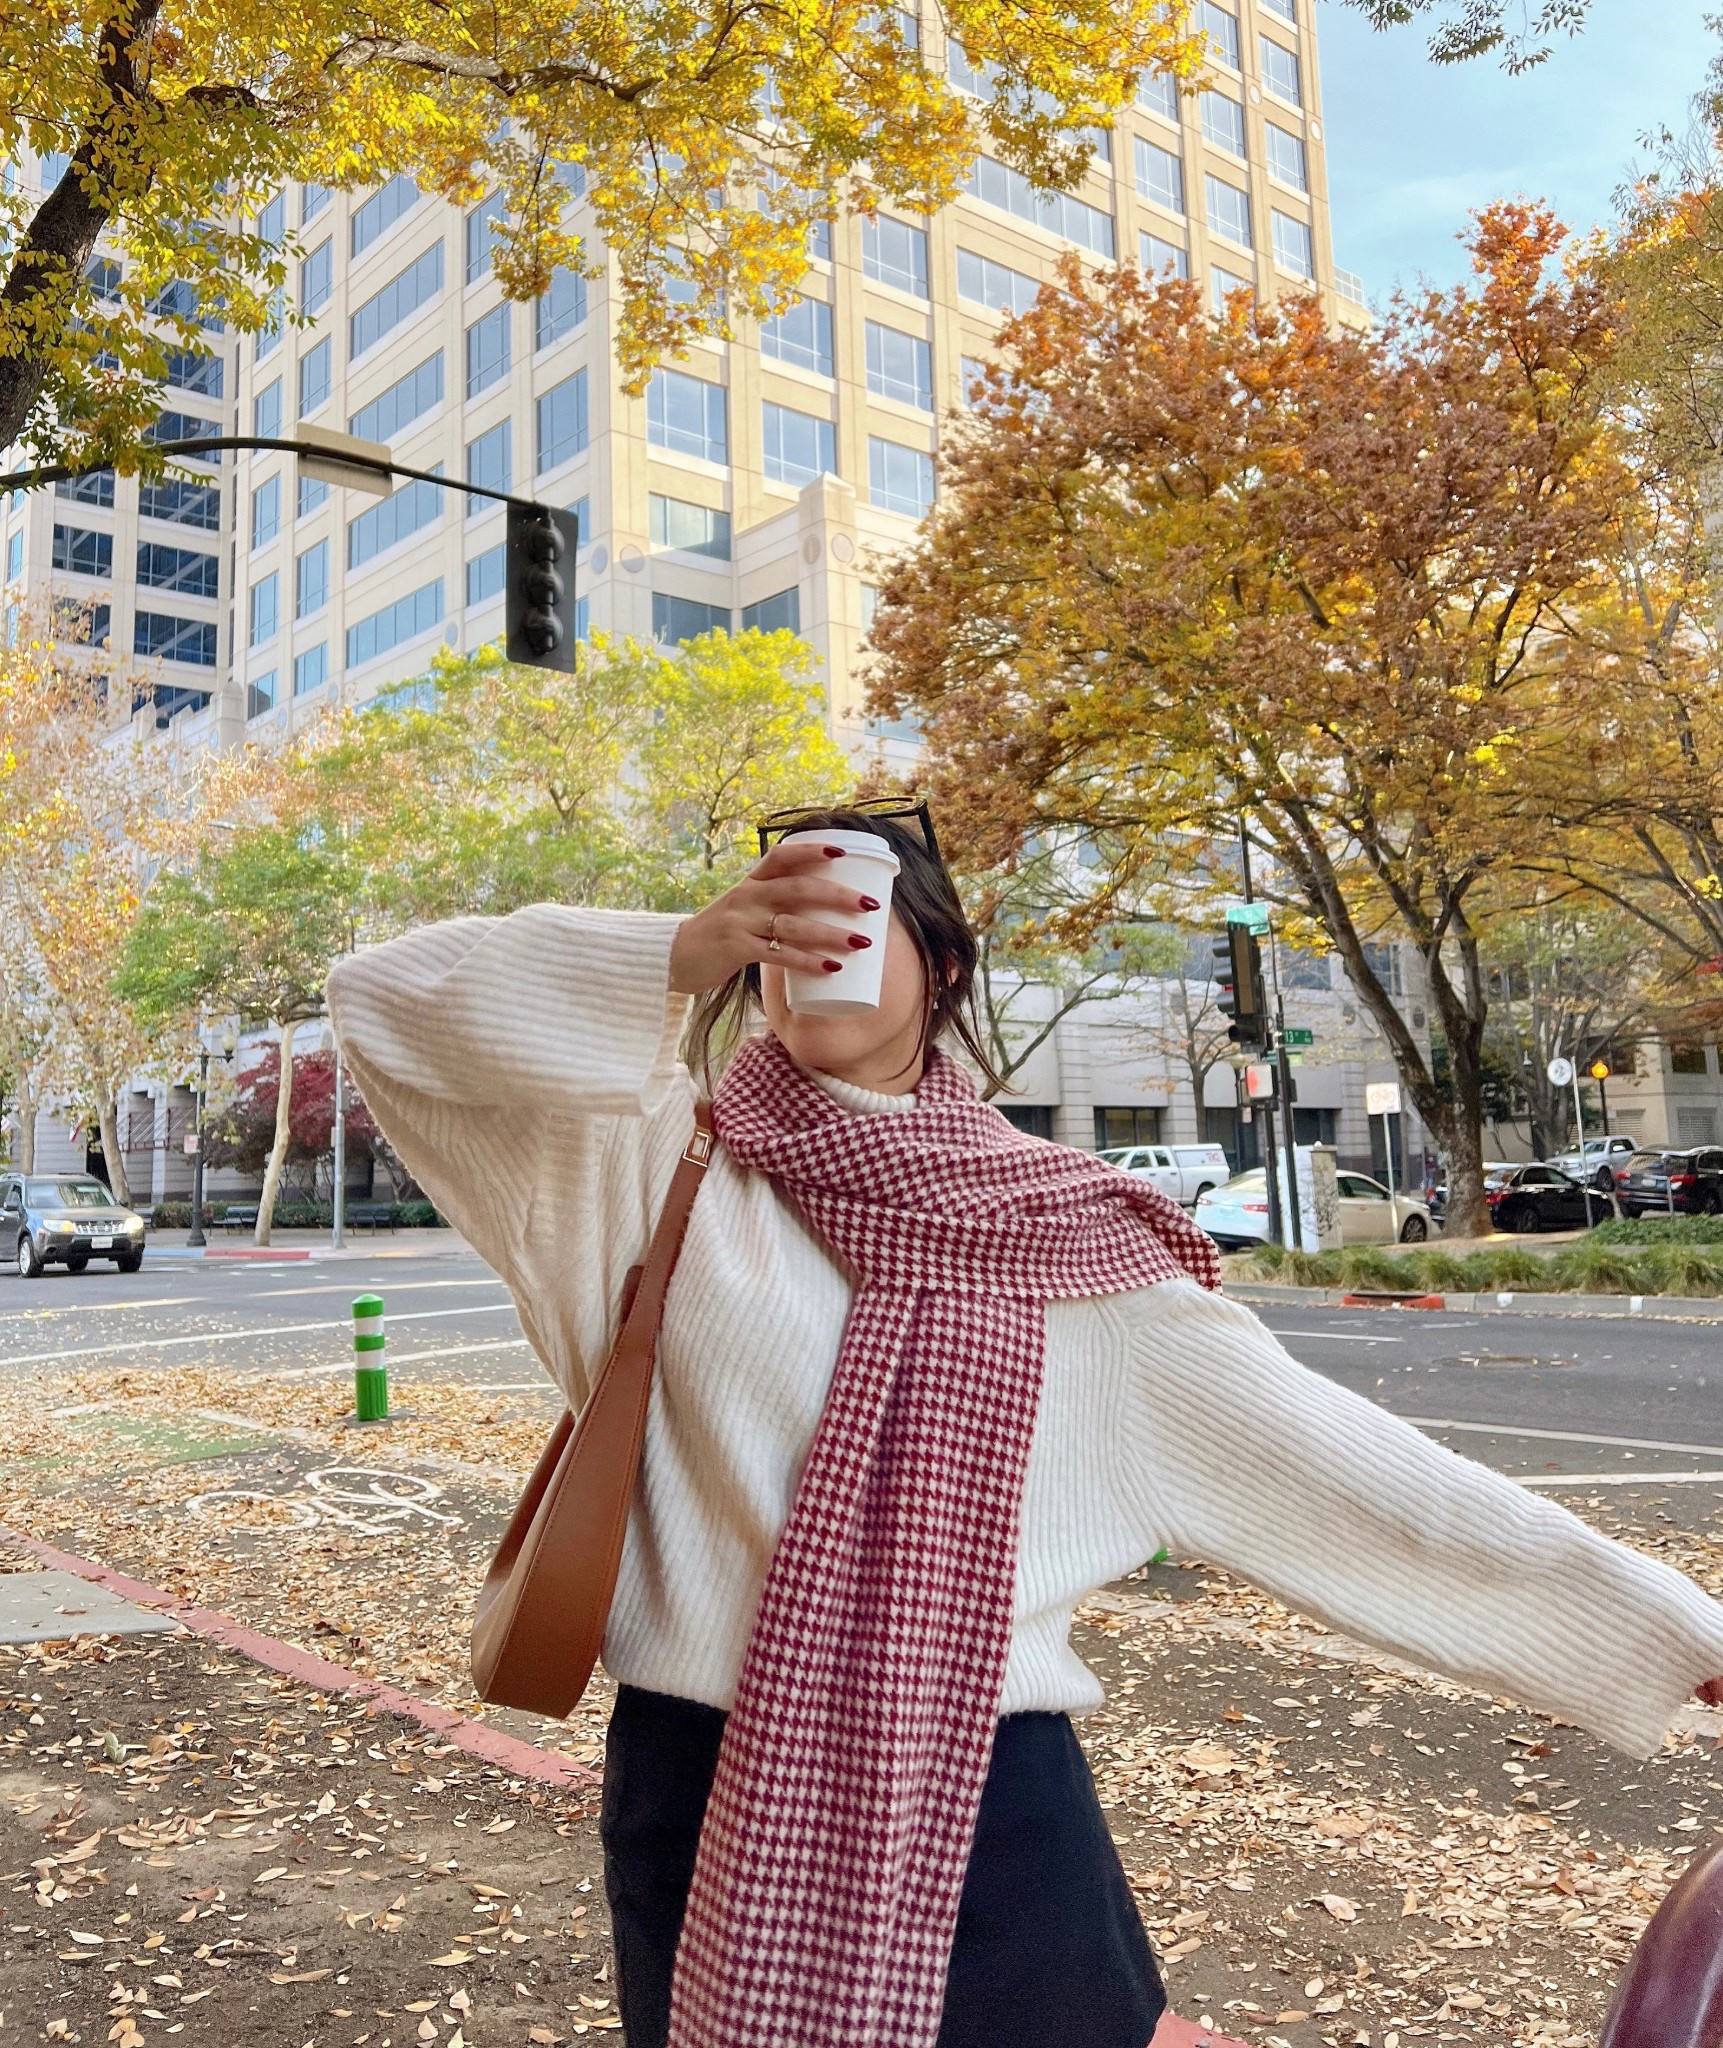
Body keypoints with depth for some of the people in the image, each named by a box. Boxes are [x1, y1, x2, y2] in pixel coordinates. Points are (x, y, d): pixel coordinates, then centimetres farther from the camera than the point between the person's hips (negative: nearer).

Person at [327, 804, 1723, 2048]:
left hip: (982, 1803, 1)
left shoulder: (1057, 1232, 0)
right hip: (707, 1797, 0)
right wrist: (685, 955, -26)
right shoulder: (663, 1161, -3)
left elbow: (1319, 1453, 0)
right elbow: (389, 1000, -11)